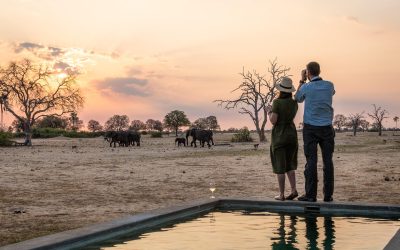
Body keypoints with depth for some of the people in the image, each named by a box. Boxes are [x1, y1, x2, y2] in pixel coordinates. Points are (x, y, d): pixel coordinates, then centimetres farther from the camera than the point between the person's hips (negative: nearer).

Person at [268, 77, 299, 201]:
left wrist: (269, 112, 1)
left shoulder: (277, 102, -15)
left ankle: (281, 195, 4)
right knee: (289, 165, 17)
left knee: (280, 166, 2)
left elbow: (273, 120, -19)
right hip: (292, 135, 5)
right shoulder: (294, 103, 2)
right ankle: (294, 190, 5)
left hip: (279, 136, -5)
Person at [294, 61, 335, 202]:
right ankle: (328, 195, 7)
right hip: (327, 127, 2)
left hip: (310, 128, -2)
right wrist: (315, 79, 25)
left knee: (311, 160, -1)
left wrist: (302, 80, 18)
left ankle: (311, 195, 0)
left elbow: (297, 98, 14)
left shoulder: (306, 87, -7)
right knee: (328, 160, 5)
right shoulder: (329, 85, 1)